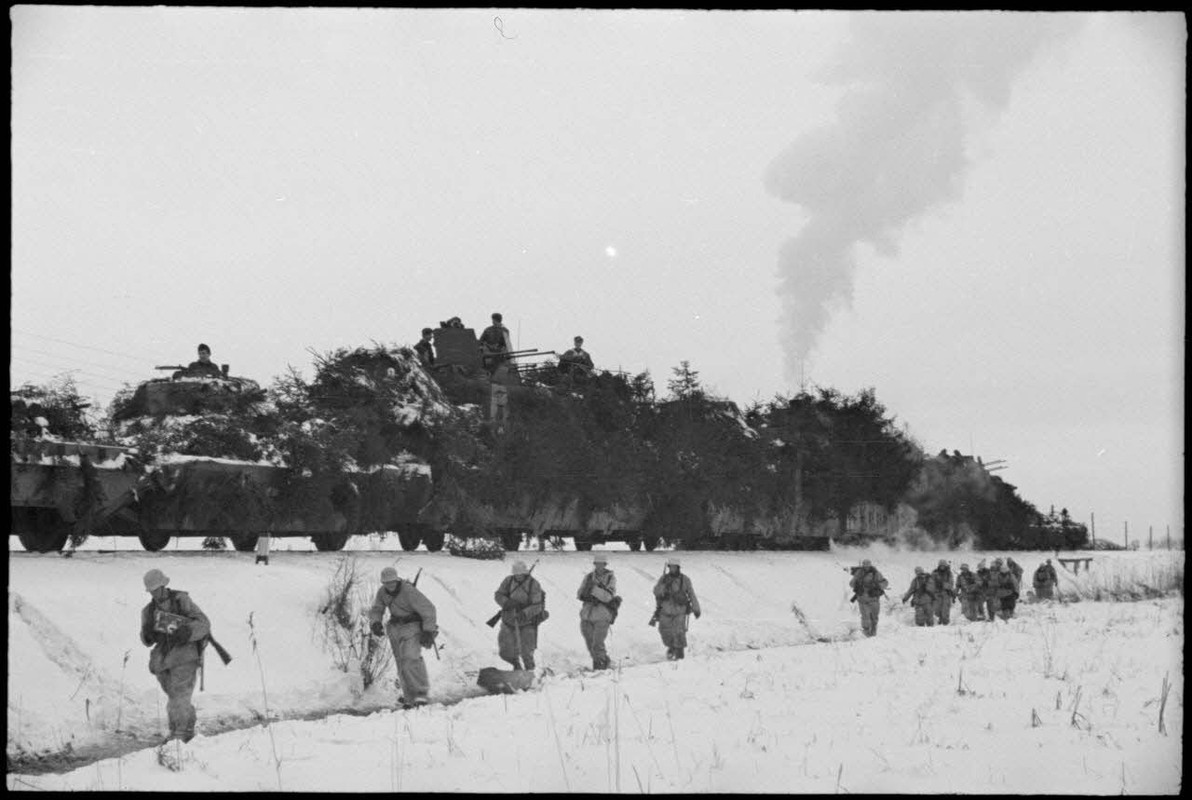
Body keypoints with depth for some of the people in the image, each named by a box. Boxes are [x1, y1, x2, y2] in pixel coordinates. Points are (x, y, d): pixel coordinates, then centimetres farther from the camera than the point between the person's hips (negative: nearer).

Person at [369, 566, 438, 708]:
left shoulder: (408, 591, -22)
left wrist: (428, 631, -20)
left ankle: (421, 694, -21)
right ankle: (410, 698, 11)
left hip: (412, 627, -6)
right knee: (402, 663, 5)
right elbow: (376, 610, 13)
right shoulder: (382, 592, -1)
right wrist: (375, 623, -8)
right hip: (395, 629, 7)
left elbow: (428, 609, -18)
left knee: (411, 658, -23)